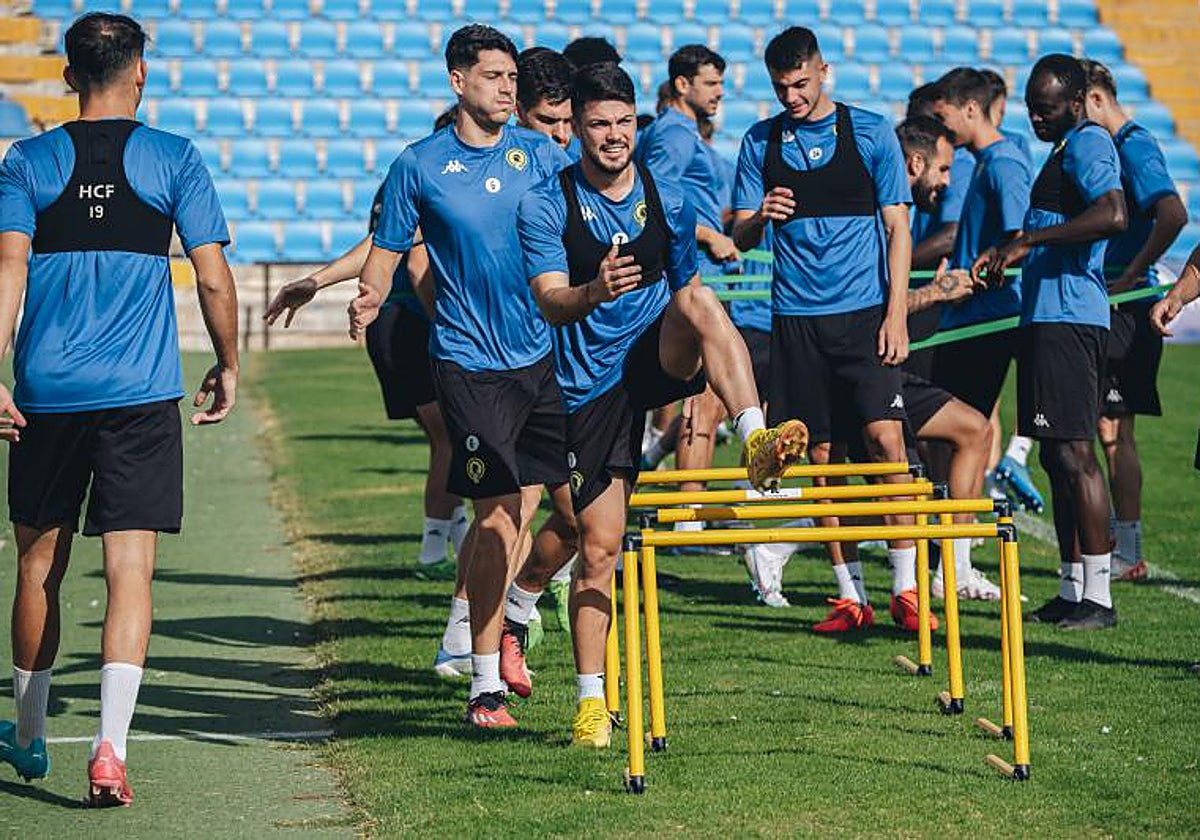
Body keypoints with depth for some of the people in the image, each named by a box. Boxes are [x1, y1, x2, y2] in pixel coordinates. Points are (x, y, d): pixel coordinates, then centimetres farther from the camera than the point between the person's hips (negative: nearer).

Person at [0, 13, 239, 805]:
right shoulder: (174, 159, 1)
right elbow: (213, 276, -1)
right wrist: (228, 366, 12)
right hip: (142, 397, -2)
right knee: (130, 571, -3)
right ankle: (110, 746, -18)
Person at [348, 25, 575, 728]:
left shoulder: (542, 154, 7)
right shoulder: (420, 166, 0)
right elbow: (389, 246, 6)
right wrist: (368, 300, -13)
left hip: (547, 355, 4)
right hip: (471, 362, -4)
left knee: (581, 511, 5)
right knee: (499, 519, -8)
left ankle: (509, 618, 32)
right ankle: (485, 686, 2)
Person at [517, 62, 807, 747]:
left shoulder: (668, 201, 5)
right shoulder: (546, 206, -6)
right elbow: (551, 301, -18)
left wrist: (699, 381, 13)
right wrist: (594, 293, -40)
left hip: (658, 359, 2)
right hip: (592, 384, -2)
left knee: (700, 300, -30)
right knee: (599, 549, -3)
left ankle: (758, 443, -41)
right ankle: (592, 701, 7)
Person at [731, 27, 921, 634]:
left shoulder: (870, 132, 2)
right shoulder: (760, 142, 8)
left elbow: (897, 227, 2)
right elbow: (739, 236, 9)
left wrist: (896, 314, -7)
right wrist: (760, 217, -15)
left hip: (865, 310, -2)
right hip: (797, 317, 3)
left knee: (885, 437, -15)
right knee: (822, 455, 3)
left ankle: (906, 587, -8)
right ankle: (850, 596, 10)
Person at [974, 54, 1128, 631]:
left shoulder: (1087, 143, -10)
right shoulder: (1067, 148, 22)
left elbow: (1113, 216, -27)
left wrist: (1028, 239, -23)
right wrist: (1014, 254, 22)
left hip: (1068, 318, -11)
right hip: (1047, 317, 11)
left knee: (1074, 452, -11)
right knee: (1057, 454, 11)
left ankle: (1097, 595, -10)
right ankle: (1072, 590, 14)